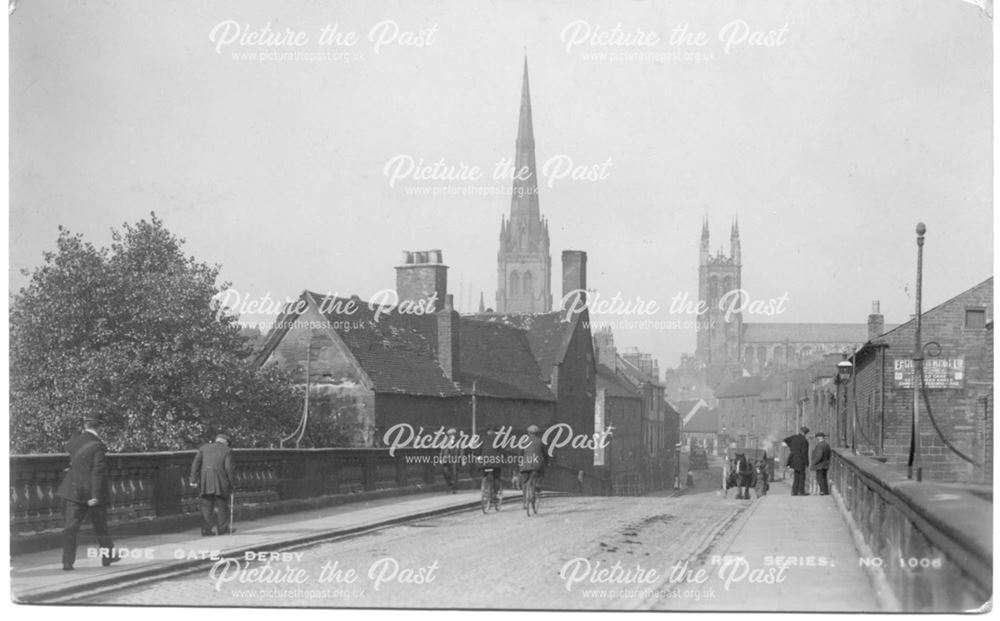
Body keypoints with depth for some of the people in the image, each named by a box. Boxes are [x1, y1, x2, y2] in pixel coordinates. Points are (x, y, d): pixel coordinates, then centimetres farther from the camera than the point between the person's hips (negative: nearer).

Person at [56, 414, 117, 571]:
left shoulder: (73, 443, 1)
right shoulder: (97, 446, -15)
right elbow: (98, 471, -19)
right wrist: (96, 495, -20)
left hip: (74, 491, 4)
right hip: (92, 492, -4)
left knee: (71, 527, 1)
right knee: (101, 527, 14)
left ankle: (67, 561, -8)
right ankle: (107, 556, 28)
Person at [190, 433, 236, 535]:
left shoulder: (204, 448, 13)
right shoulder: (227, 451, 4)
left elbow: (196, 463, 5)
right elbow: (229, 467, -5)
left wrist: (194, 480, 3)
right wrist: (233, 482, 3)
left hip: (205, 481, 2)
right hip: (221, 481, -2)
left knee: (206, 505, 6)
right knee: (222, 504, 8)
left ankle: (206, 530, 2)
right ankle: (223, 529, 11)